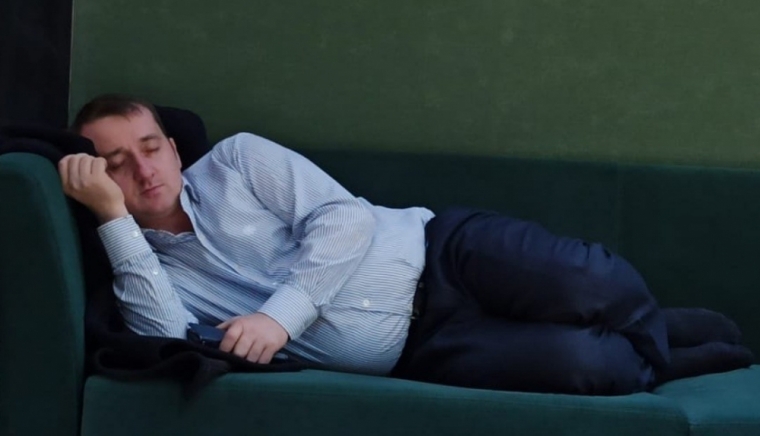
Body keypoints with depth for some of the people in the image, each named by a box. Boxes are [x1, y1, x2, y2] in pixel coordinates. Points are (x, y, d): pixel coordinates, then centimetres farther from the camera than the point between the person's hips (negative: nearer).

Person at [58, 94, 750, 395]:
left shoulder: (236, 159, 6)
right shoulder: (148, 274, 7)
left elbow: (342, 217, -6)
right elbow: (168, 343, -17)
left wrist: (278, 314, -20)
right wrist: (113, 216, -18)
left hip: (436, 253, 1)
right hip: (415, 350, -1)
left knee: (594, 289, -26)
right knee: (581, 363, -27)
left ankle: (665, 331, 10)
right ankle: (671, 361, 6)